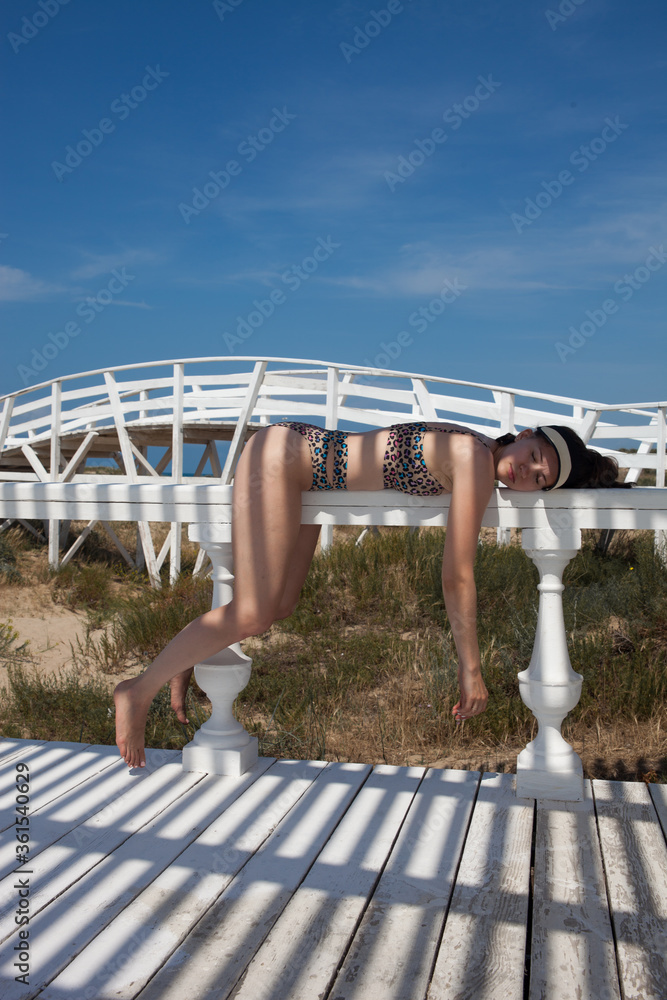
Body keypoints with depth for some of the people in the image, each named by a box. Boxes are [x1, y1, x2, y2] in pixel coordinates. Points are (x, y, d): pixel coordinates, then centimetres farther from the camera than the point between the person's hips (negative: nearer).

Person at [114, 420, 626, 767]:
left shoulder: (474, 460, 4)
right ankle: (140, 690, -2)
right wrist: (470, 669, -12)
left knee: (281, 607, 8)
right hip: (280, 456, -9)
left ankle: (185, 659, 27)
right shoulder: (477, 462, -21)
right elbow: (457, 578, -19)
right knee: (252, 615, -15)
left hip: (305, 462, 9)